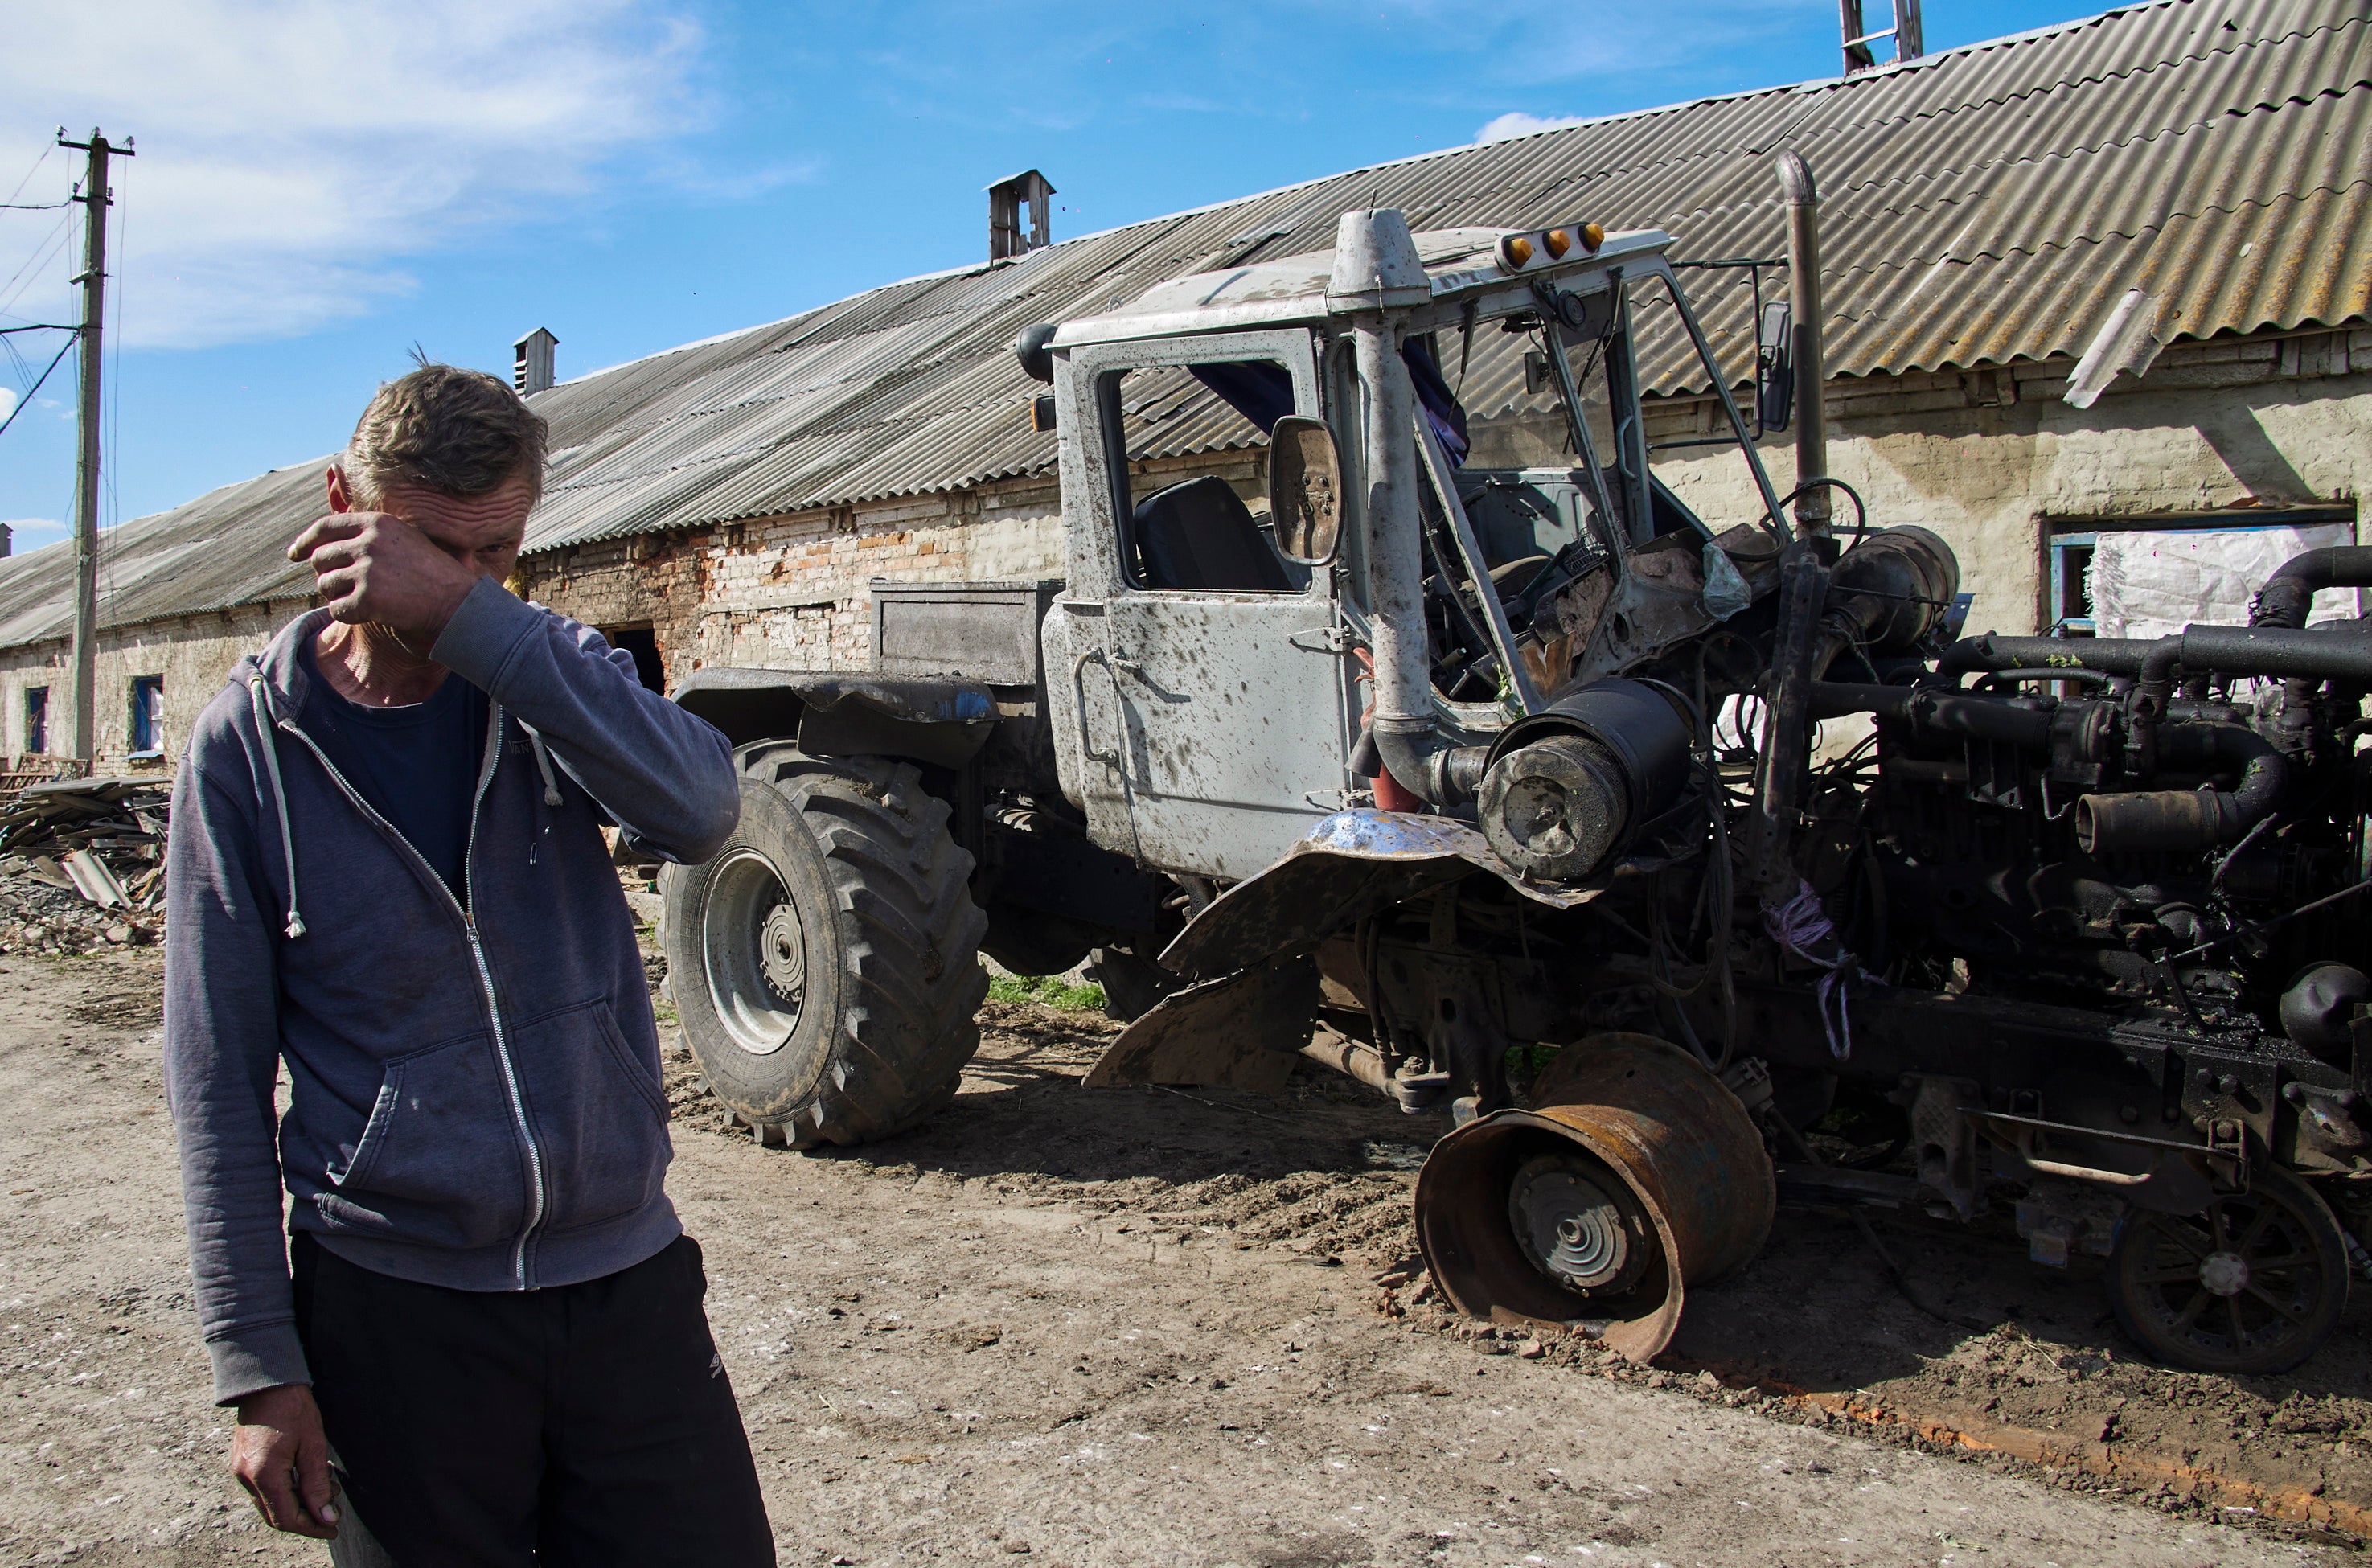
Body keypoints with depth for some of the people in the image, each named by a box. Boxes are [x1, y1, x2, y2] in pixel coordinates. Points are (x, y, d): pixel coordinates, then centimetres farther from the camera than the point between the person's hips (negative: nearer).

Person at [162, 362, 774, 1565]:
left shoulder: (552, 674, 1)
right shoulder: (251, 741, -4)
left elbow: (698, 811, -21)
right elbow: (217, 1083, -3)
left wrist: (472, 616, -27)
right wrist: (258, 1366, -5)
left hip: (628, 1276, 2)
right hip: (393, 1308, -1)